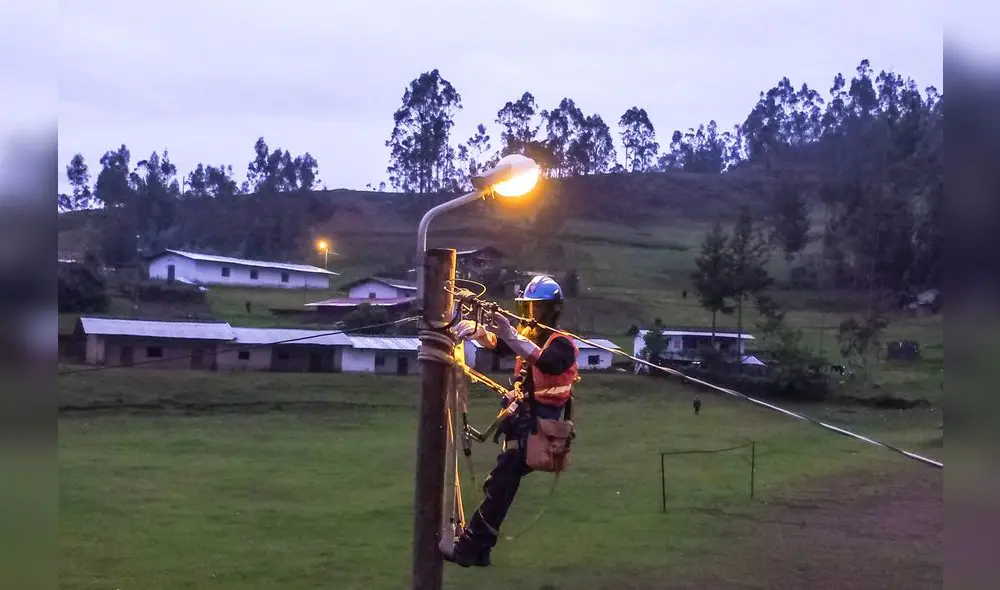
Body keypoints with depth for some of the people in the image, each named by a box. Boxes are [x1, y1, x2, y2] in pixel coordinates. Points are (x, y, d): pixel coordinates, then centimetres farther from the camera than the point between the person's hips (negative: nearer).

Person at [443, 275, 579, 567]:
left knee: (500, 483, -11)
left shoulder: (562, 344, -10)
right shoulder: (526, 334, 14)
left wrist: (512, 337, -44)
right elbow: (495, 343, -2)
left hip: (539, 420, -7)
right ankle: (479, 547, 11)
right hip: (520, 414, 7)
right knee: (502, 482, 8)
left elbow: (546, 363, -33)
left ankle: (471, 546, -9)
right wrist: (475, 330, -24)